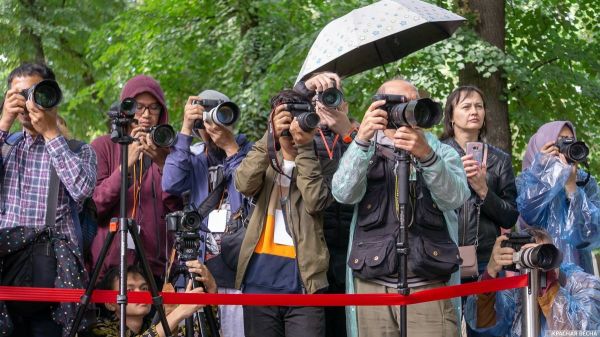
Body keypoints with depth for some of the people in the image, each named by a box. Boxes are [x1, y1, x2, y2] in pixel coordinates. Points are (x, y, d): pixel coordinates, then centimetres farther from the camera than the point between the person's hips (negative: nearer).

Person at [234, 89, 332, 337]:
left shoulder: (318, 163, 10)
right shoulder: (266, 163, 16)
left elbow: (316, 202, -9)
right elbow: (244, 184, -7)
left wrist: (305, 147, -10)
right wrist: (271, 136, -13)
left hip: (303, 279, -3)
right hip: (260, 278, 3)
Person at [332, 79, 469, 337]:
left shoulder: (441, 152, 13)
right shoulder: (364, 153, 13)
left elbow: (454, 198, -8)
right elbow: (344, 194, -8)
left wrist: (426, 156, -25)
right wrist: (361, 141, -22)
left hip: (429, 286, 0)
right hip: (373, 286, 1)